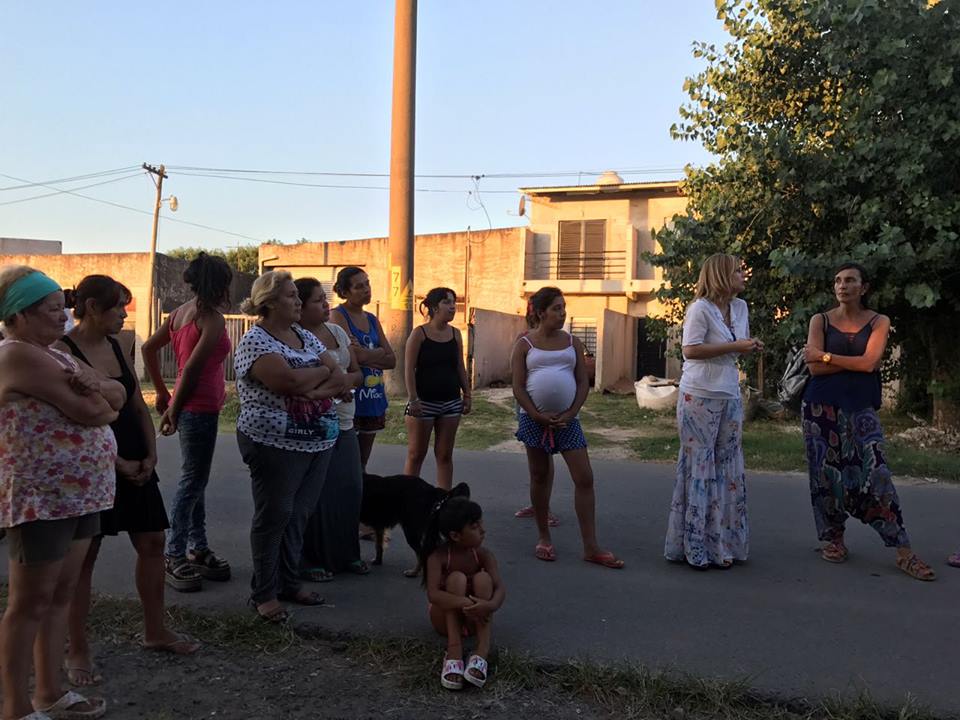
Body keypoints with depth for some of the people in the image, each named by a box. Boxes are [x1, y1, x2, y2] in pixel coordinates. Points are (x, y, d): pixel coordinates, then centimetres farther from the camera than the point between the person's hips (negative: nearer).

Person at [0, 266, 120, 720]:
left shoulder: (51, 355, 14)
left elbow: (118, 394, 8)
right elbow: (92, 413, -23)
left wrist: (96, 389, -14)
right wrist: (102, 401, 0)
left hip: (77, 494, 9)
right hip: (41, 500, -9)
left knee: (60, 596, 15)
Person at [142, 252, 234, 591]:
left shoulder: (180, 313, 9)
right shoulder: (212, 319, -16)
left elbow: (148, 348, 15)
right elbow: (193, 367, -21)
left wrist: (163, 393, 19)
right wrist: (175, 411, -13)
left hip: (188, 407, 9)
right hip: (201, 408, -9)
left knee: (195, 479, 16)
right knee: (192, 481, -1)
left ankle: (197, 549, 25)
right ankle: (175, 557, 8)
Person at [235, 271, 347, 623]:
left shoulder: (305, 335, 12)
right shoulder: (255, 341, -11)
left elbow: (340, 379, 4)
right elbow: (289, 380, -27)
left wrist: (312, 390, -15)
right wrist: (323, 371, -9)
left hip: (318, 442, 7)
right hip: (276, 445, -7)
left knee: (299, 515, 13)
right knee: (273, 516, 2)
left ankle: (289, 582, 27)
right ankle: (264, 593, 15)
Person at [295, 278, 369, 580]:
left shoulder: (337, 331, 11)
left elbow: (356, 372, 15)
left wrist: (348, 380, -6)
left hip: (344, 426, 7)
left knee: (351, 489, 11)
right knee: (316, 496, -2)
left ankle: (346, 554, 26)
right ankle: (311, 560, 13)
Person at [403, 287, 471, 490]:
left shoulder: (455, 334, 7)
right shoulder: (419, 333, -7)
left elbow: (460, 367, 13)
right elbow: (409, 369, -10)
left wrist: (467, 394, 8)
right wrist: (413, 399, -15)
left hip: (451, 401, 5)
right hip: (424, 401, -4)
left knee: (445, 454, 9)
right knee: (416, 454, 4)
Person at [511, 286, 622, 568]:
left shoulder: (572, 342, 6)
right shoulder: (525, 344, -1)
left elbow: (583, 382, 4)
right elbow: (518, 387, -5)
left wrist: (570, 414, -9)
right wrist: (538, 416, -14)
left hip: (567, 419, 2)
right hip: (534, 418, -2)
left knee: (584, 478, -4)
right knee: (540, 477, 8)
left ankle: (591, 547, 2)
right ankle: (544, 538, 23)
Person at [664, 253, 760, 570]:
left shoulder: (740, 307, 9)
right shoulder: (700, 308, -13)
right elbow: (690, 350, -20)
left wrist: (751, 347, -1)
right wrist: (733, 346, -19)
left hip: (730, 397, 7)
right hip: (699, 397, -7)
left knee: (728, 468, 11)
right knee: (698, 468, -1)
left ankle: (722, 543, 22)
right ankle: (693, 546, 9)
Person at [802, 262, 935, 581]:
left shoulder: (878, 322, 5)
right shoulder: (820, 320, 6)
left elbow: (870, 362, -11)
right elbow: (814, 367, -6)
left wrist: (826, 356, -8)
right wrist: (856, 362, -8)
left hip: (861, 407, -1)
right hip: (822, 405, 1)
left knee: (875, 472, -7)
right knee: (826, 471, 2)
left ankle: (904, 551, -4)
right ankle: (833, 539, 17)